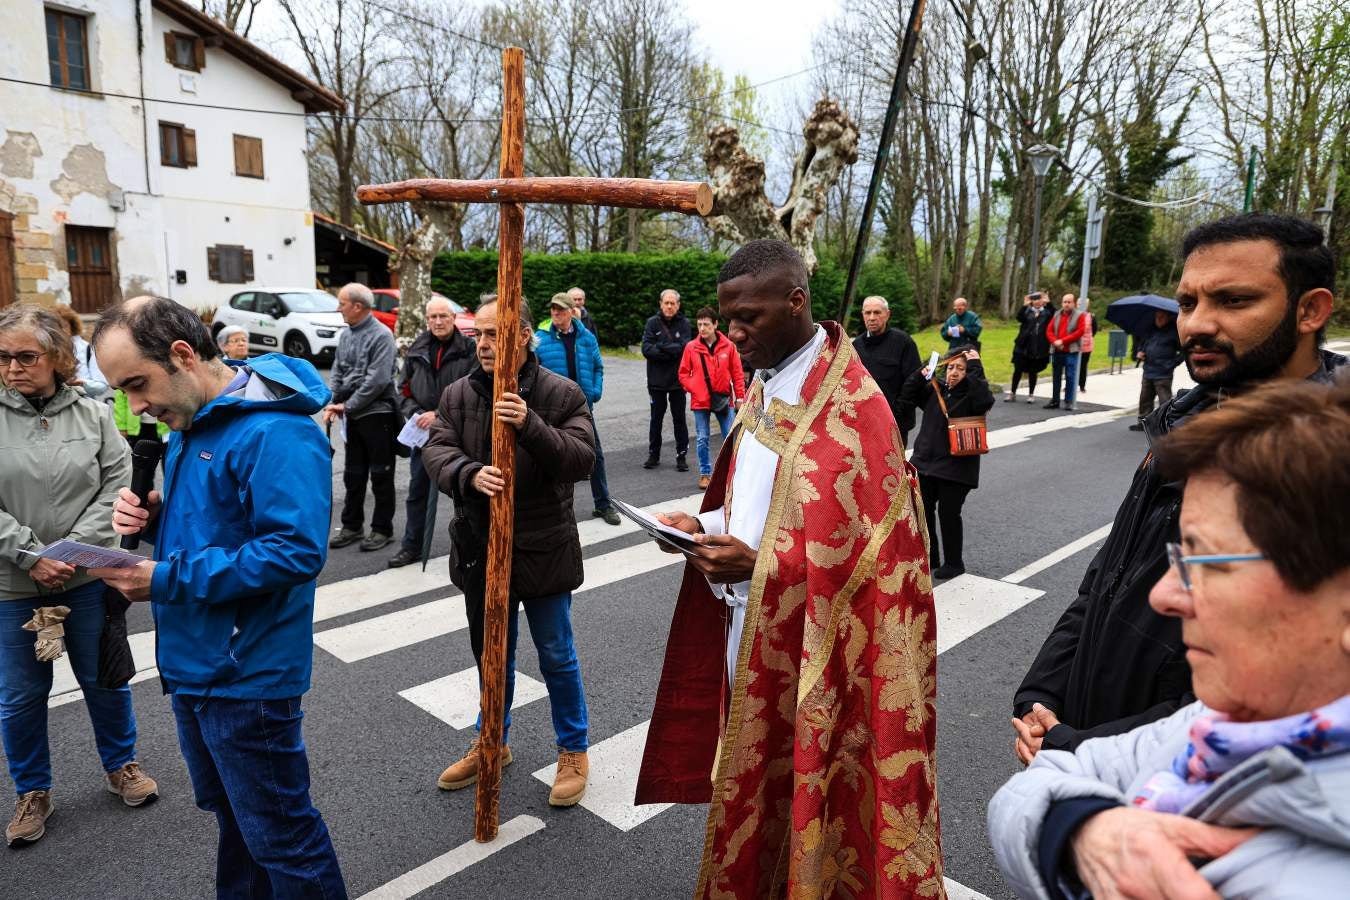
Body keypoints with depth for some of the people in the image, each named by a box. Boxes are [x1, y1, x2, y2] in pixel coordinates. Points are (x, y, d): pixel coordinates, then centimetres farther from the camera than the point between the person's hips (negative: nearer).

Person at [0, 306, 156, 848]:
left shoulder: (93, 415, -4)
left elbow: (117, 484, -6)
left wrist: (74, 549, -15)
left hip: (88, 577, 1)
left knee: (104, 679, 15)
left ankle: (121, 765, 36)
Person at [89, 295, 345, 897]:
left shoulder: (275, 433, -24)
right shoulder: (190, 421, 8)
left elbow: (297, 550, -31)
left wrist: (168, 580, -25)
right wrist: (152, 517, -3)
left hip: (245, 676, -10)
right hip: (192, 663, 10)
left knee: (279, 836, 8)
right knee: (230, 812, 28)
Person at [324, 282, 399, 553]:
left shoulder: (381, 335, -14)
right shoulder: (346, 334, 9)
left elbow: (377, 381, -20)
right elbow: (337, 371, 14)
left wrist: (347, 406, -15)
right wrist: (332, 403, -1)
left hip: (377, 414, -7)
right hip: (352, 415, 7)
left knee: (380, 474, 3)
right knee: (353, 474, 14)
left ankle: (382, 529, 13)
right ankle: (352, 526, 25)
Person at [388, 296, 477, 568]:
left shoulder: (469, 349, -9)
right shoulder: (416, 350, 6)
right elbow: (404, 389, 12)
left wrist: (439, 415, -18)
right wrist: (415, 414, -6)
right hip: (423, 432, 5)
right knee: (417, 491, 13)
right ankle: (412, 546, 26)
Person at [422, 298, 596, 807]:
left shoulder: (561, 394, -10)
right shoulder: (459, 394, 1)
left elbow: (582, 460, -19)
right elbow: (436, 451, -9)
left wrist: (530, 426, -34)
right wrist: (470, 474, -31)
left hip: (543, 553, -4)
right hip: (480, 551, 4)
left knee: (557, 657, 11)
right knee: (491, 656, 20)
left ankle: (574, 751, 32)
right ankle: (493, 743, 42)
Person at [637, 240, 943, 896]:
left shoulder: (851, 407, -19)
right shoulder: (766, 386, 7)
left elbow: (855, 548, -20)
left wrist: (758, 563, -25)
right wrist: (706, 525, -1)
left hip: (807, 642, -7)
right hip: (749, 626, 7)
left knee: (800, 786, 10)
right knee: (756, 781, 21)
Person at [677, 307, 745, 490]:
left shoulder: (728, 346, -3)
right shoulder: (691, 347, -3)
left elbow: (737, 373, 2)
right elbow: (683, 374, 3)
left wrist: (740, 397, 1)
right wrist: (695, 390, -9)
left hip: (724, 400, 0)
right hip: (700, 401, 0)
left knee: (730, 437, 5)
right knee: (702, 439, 7)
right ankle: (705, 473, 19)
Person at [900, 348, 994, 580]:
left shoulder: (971, 394, -7)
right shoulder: (935, 389, 8)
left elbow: (984, 400, -29)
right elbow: (907, 396, 11)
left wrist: (975, 368, -22)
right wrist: (922, 373, -3)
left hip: (955, 468, -5)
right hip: (924, 463, 6)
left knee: (948, 513, 0)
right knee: (922, 511, 10)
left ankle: (954, 562, 18)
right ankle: (929, 557, 27)